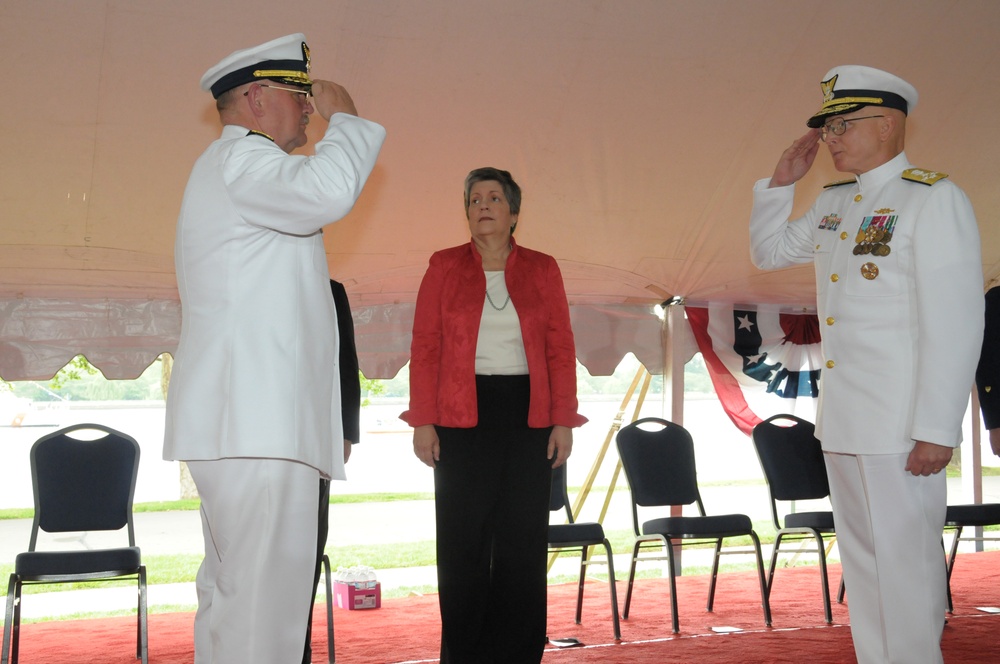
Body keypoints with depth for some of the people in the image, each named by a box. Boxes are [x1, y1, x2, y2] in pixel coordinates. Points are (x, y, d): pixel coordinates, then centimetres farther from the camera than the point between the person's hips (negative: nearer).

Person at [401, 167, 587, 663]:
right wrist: (423, 421, -6)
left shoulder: (542, 269, 8)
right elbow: (425, 347, 1)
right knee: (463, 540, 2)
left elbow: (561, 347, 5)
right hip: (463, 416, -1)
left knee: (523, 540, 4)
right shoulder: (445, 267, 6)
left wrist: (563, 420, -3)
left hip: (528, 416, 1)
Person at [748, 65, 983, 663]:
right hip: (841, 419, 8)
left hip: (900, 423, -8)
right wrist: (782, 182, 12)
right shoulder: (834, 204, 13)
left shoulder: (935, 199, -10)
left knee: (906, 563, 0)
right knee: (862, 559, 16)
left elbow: (956, 323, -15)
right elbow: (769, 251, 27)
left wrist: (937, 430, -19)